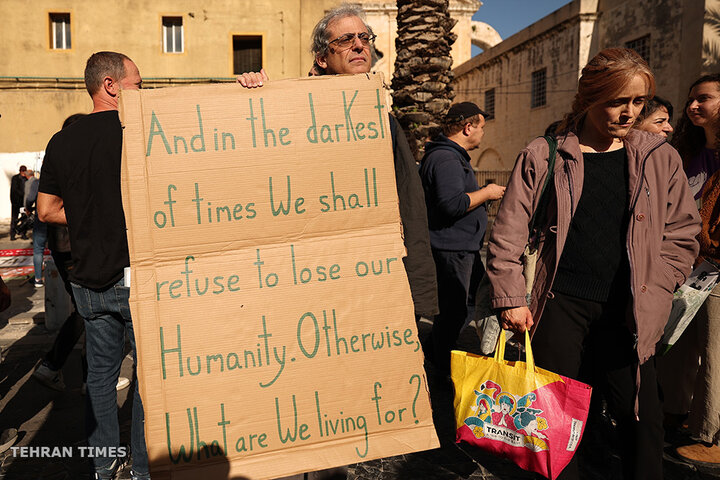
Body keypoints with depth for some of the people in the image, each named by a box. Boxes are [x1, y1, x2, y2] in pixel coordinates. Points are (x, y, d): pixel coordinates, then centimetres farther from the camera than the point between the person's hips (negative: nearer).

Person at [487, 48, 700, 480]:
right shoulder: (544, 156, 0)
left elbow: (683, 235, 11)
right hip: (560, 305, -1)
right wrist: (511, 299, -4)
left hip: (627, 314, 2)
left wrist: (651, 295, 1)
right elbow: (507, 234, 1)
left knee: (643, 419, 7)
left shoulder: (660, 158, 6)